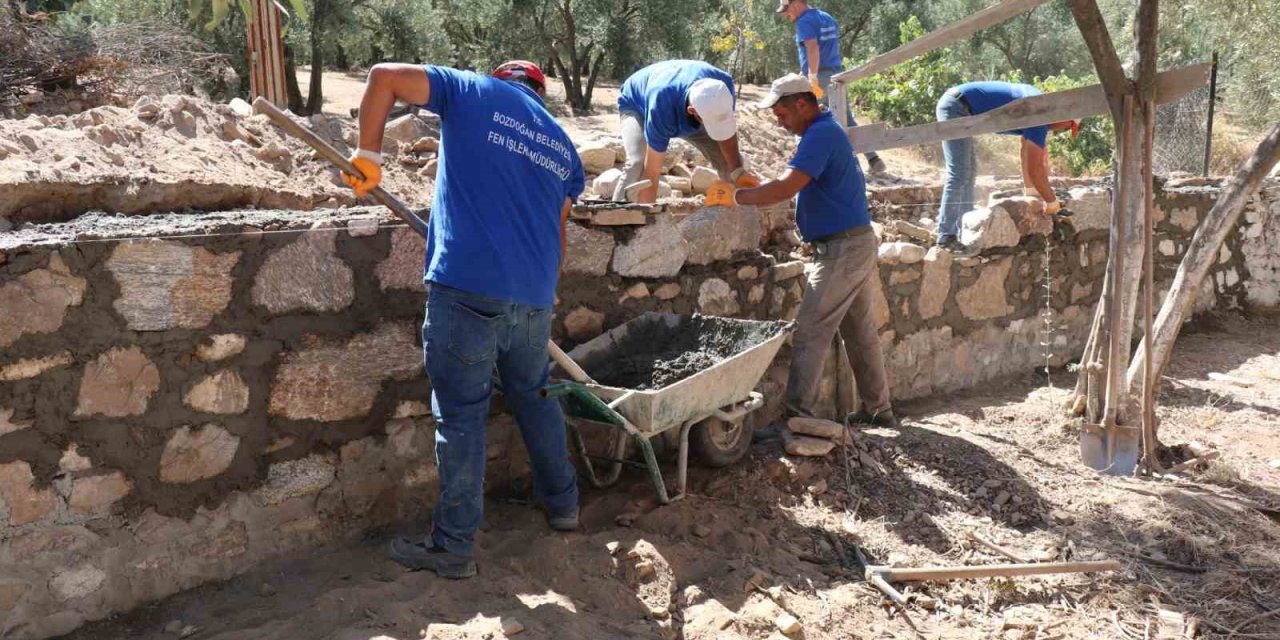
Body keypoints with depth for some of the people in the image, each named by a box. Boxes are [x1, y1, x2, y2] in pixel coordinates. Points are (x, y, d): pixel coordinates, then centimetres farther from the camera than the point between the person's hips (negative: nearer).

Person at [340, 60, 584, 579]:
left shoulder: (473, 91, 9)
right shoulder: (562, 146, 20)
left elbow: (383, 76, 1)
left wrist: (368, 155, 6)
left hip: (465, 287, -5)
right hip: (534, 296, 5)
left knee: (462, 415, 3)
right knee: (533, 395, 25)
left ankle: (454, 547, 12)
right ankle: (562, 501, 39)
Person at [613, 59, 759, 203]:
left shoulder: (724, 84, -34)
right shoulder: (661, 107, -47)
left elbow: (726, 130, -16)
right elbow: (652, 172, -44)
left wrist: (738, 171, -26)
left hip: (681, 103, 5)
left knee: (731, 159, -4)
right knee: (638, 164, -33)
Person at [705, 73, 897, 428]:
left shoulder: (821, 135, -16)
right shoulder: (827, 131, 17)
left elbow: (787, 187, -26)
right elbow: (798, 185, 18)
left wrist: (736, 196, -18)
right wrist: (756, 187, 7)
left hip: (842, 249, -11)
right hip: (859, 243, 11)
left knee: (810, 332, -8)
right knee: (862, 332, 15)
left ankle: (798, 412, -5)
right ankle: (878, 410, 23)